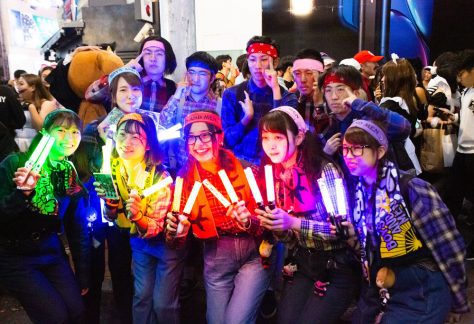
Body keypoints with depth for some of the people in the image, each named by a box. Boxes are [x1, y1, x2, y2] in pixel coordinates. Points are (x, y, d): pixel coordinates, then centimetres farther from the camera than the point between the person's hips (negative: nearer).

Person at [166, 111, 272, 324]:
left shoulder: (244, 168, -9)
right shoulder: (184, 178, -3)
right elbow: (177, 242, -1)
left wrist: (249, 222, -28)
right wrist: (174, 232, -23)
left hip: (254, 253, -2)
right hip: (215, 260, 2)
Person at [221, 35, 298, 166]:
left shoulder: (287, 97, 1)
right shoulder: (232, 94, 2)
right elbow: (227, 140, -2)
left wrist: (276, 90, -16)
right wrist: (247, 117, -17)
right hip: (239, 162, 0)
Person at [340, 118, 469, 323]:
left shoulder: (411, 188, -19)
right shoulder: (359, 192, 1)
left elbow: (448, 248, -13)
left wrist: (459, 302, -2)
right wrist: (352, 237, -11)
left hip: (420, 294, -6)